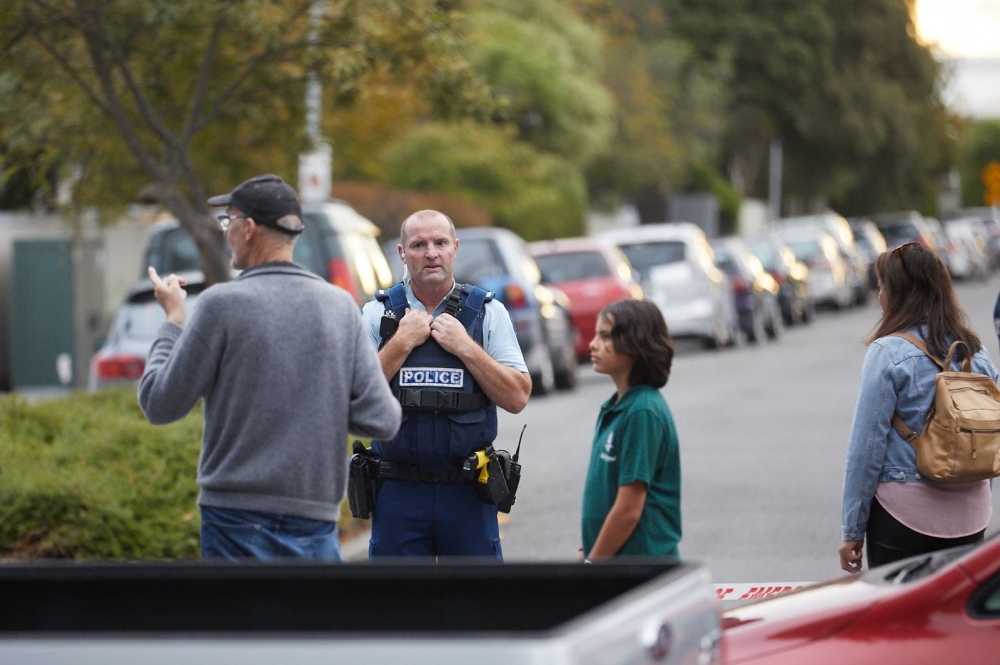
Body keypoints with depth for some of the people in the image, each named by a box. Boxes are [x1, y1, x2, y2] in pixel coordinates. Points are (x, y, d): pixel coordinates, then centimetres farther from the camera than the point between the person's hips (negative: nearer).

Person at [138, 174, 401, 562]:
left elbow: (160, 405, -2)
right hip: (318, 518, 3)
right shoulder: (341, 306, 5)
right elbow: (381, 421, 1)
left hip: (239, 519, -3)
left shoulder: (223, 304, -8)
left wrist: (173, 319, 10)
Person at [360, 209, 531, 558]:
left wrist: (465, 347, -10)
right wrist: (402, 343, -9)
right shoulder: (378, 314, 6)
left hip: (468, 492, 0)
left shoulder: (488, 312, 5)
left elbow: (517, 398, -3)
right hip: (398, 491, 0)